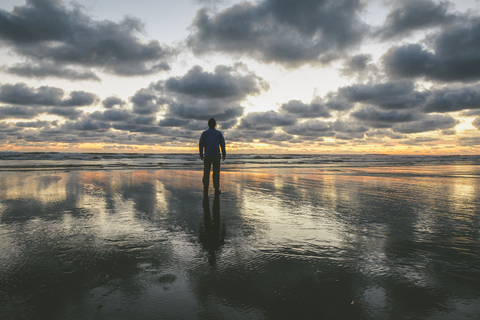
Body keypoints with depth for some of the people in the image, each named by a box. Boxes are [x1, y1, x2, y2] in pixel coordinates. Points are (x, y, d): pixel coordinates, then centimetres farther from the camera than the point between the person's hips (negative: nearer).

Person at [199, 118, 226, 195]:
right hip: (216, 156, 0)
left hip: (207, 156, 0)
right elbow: (222, 145, 0)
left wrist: (201, 154, 15)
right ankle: (216, 189, -1)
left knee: (206, 172, 8)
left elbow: (201, 145, 2)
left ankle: (206, 189, 5)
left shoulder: (204, 133, 1)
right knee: (216, 173, 2)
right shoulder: (219, 133, 1)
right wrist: (224, 155, 11)